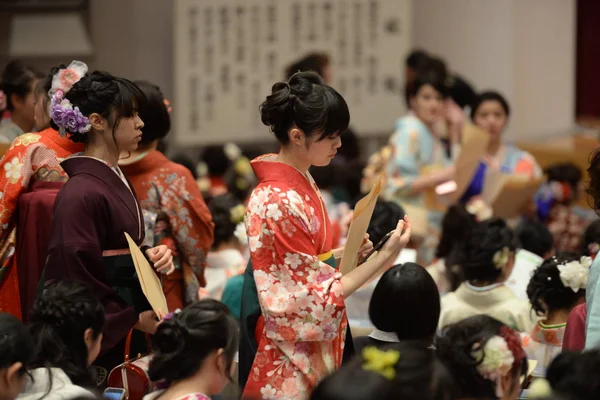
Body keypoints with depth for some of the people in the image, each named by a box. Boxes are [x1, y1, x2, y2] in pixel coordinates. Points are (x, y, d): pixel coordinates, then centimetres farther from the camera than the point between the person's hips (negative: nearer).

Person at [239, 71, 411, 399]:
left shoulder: (299, 183, 6)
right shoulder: (279, 203, -23)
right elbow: (317, 297, -21)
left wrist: (343, 253, 0)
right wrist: (385, 256, -22)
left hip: (311, 346, 9)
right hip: (290, 355, -9)